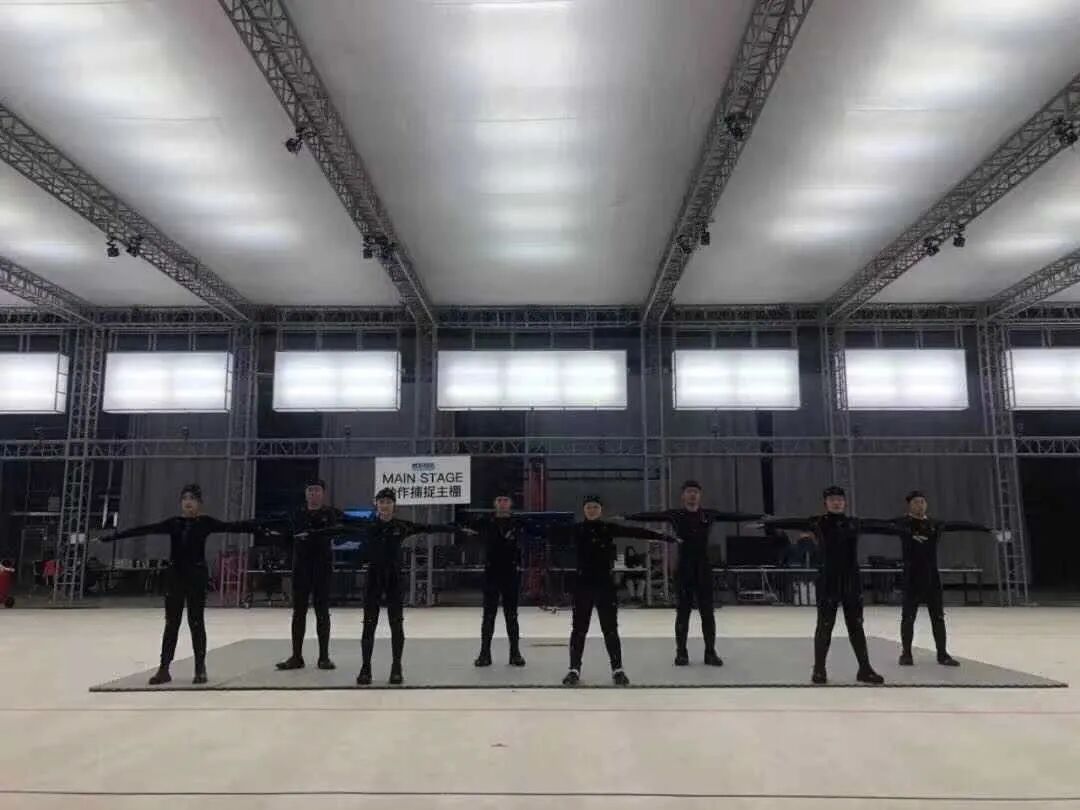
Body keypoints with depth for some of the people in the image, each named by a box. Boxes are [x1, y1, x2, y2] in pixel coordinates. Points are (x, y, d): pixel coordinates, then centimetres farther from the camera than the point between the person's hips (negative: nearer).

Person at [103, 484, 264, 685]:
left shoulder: (206, 522, -1)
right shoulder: (173, 523, 6)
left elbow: (231, 527, -11)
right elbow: (145, 529, 5)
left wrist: (258, 528, -23)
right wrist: (113, 536, 4)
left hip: (197, 576, -3)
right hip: (175, 576, 3)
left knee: (196, 622, 1)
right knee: (171, 623, 5)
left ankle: (200, 669, 10)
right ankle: (164, 669, 11)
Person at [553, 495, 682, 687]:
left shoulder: (609, 528, 0)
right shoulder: (575, 529, 0)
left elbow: (635, 532, -6)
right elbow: (555, 533, -6)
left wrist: (663, 536, -12)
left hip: (605, 584, 0)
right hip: (583, 584, 0)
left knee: (610, 628, 4)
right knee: (579, 628, 5)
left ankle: (617, 669, 13)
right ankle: (574, 669, 14)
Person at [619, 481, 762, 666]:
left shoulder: (710, 515, 4)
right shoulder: (674, 515, -1)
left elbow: (735, 516, 2)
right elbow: (649, 516, -10)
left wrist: (761, 516, -3)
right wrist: (624, 517, -21)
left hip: (704, 569, 1)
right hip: (683, 569, -1)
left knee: (707, 612, 4)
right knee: (682, 611, 4)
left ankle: (710, 652, 13)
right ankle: (681, 652, 13)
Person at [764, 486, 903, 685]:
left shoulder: (855, 523, 6)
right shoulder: (818, 523, -3)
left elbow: (880, 526, 12)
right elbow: (792, 522, -11)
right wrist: (765, 523, -19)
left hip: (852, 581, 3)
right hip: (827, 582, -3)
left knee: (856, 626, 9)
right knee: (824, 626, 3)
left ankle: (865, 670, 17)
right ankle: (819, 670, 15)